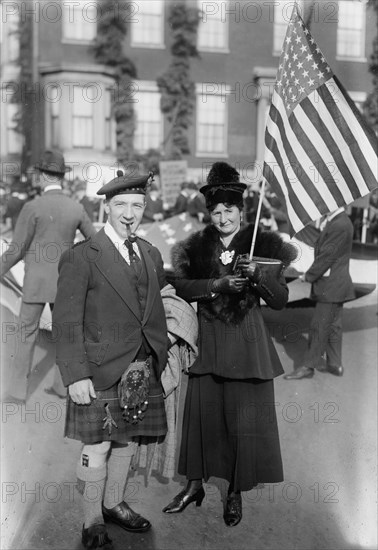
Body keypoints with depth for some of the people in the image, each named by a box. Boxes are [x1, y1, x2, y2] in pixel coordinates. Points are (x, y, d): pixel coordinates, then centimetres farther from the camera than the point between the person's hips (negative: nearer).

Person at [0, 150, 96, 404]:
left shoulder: (32, 207, -15)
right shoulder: (76, 208, -1)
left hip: (36, 282, -4)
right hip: (63, 281, 4)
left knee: (27, 335, 6)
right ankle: (64, 383, 23)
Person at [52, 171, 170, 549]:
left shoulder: (151, 254, 11)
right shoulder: (81, 257, -9)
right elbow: (67, 321, -11)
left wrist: (163, 356, 12)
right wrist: (75, 376, -16)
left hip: (143, 369, 6)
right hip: (101, 372, -5)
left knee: (126, 440, 16)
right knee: (97, 448, 3)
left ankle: (113, 504, 37)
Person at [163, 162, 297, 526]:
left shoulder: (262, 246, 0)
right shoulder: (197, 247, 5)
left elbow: (280, 300, -2)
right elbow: (181, 285, -7)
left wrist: (257, 275, -19)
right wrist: (218, 284, -18)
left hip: (247, 343, -2)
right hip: (207, 342, 2)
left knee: (245, 419, 2)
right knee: (201, 413, 7)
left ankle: (235, 493, 19)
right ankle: (195, 485, 25)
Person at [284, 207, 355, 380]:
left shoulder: (339, 225, -21)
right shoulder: (335, 221, 10)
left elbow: (327, 256, -20)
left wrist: (308, 275, -11)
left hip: (331, 286, -10)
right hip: (336, 284, 10)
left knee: (319, 326, -2)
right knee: (333, 325, 15)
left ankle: (309, 366, 7)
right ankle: (335, 364, 25)